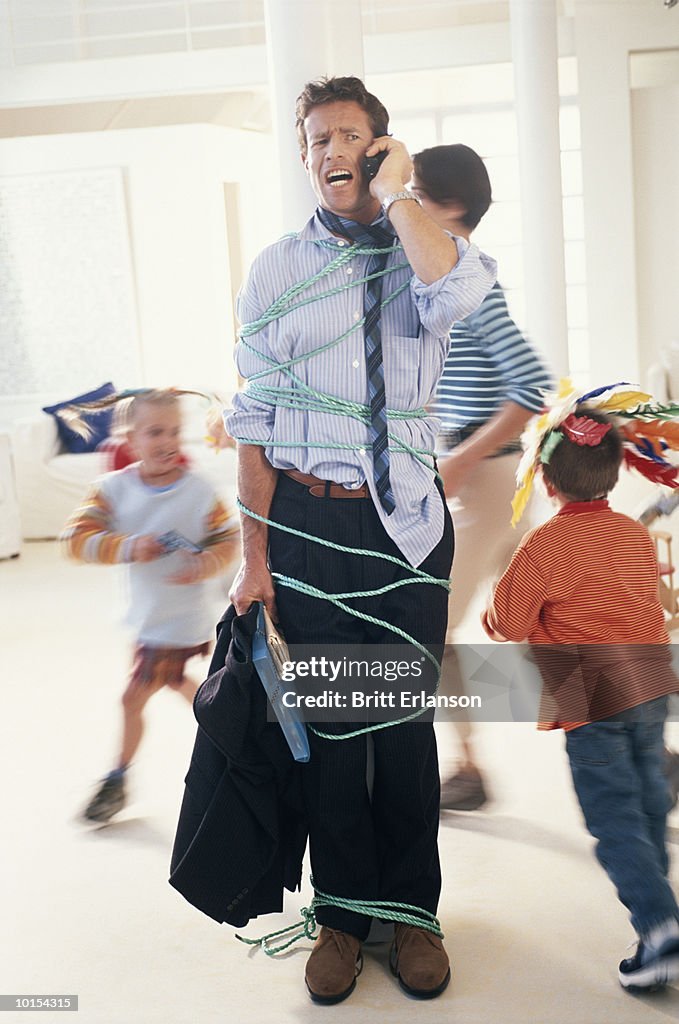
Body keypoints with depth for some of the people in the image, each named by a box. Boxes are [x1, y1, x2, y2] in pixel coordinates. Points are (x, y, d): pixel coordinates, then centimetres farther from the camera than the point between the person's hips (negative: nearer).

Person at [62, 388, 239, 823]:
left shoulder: (199, 491, -16)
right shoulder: (114, 489, -10)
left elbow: (229, 539, -6)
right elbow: (77, 536, -16)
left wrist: (206, 564, -27)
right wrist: (128, 547, -29)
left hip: (180, 620, -5)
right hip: (149, 616, 5)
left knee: (134, 698, 0)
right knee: (182, 683, 26)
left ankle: (117, 782, 19)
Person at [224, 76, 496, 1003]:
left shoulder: (421, 254, 2)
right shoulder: (277, 269, 3)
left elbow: (457, 291, -26)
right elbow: (256, 420, 0)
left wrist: (396, 193, -14)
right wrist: (255, 555, -4)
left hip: (406, 520, 0)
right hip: (308, 519, 0)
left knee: (407, 721, 10)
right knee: (328, 721, 9)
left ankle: (413, 910, 28)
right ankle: (343, 912, 27)